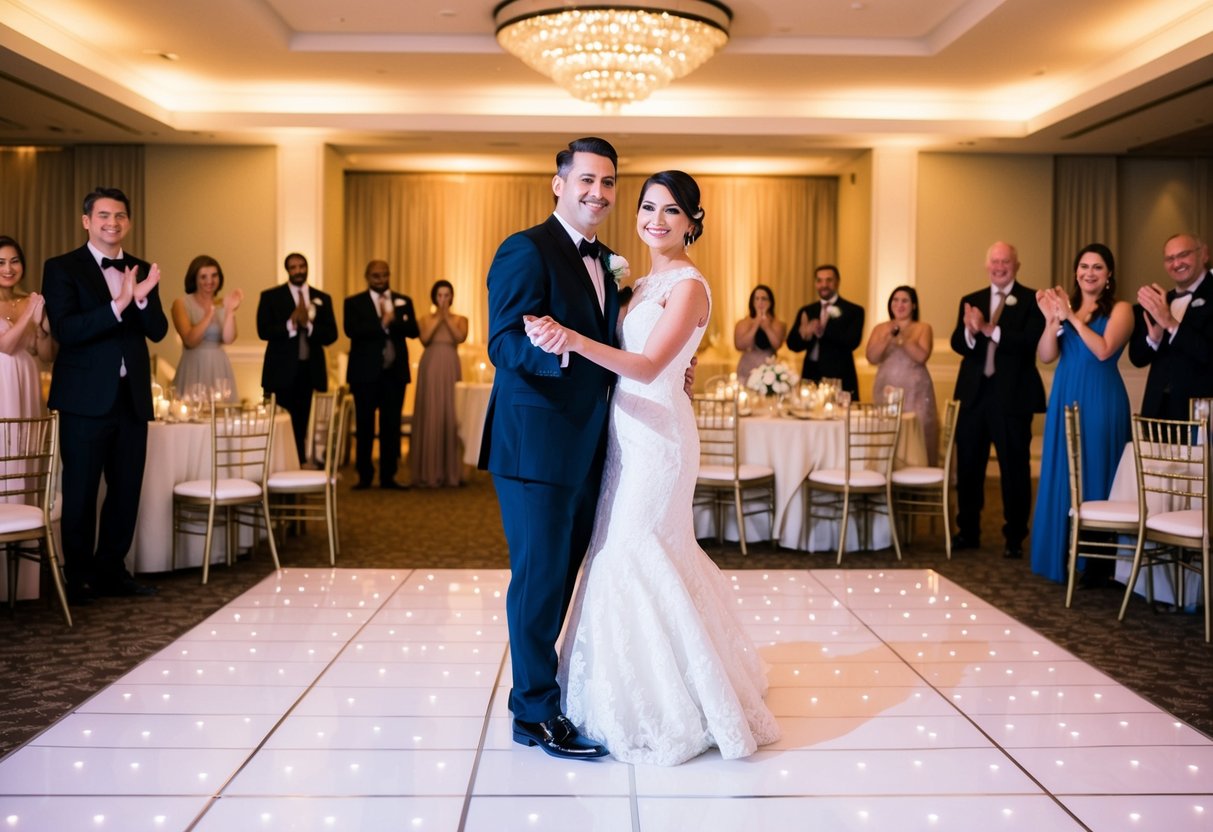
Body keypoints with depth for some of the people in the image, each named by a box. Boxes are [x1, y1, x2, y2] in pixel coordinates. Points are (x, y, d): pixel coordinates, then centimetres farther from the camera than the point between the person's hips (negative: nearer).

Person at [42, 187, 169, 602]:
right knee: (80, 491, 3)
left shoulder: (141, 270, 11)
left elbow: (158, 331, 2)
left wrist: (143, 298, -18)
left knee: (127, 490, 10)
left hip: (132, 397, 5)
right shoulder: (62, 268, -3)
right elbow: (65, 330, -16)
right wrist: (118, 304, -27)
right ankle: (79, 578, 15)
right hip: (86, 397, -5)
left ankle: (111, 570, 23)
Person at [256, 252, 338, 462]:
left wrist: (308, 325, -15)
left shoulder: (322, 298, 10)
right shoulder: (270, 296, 2)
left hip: (309, 370, 3)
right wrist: (290, 324, -21)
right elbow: (263, 331, -8)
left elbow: (331, 335, 1)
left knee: (301, 425, 9)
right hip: (281, 371, -3)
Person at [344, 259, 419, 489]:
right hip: (366, 372, -2)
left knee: (391, 426, 4)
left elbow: (413, 330, -2)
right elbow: (352, 330, -13)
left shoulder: (404, 301, 11)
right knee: (365, 426, 3)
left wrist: (393, 320, -18)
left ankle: (388, 476, 10)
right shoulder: (354, 302, 3)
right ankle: (364, 476, 12)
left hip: (395, 372, 2)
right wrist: (382, 324, -17)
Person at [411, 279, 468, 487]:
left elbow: (461, 337, -8)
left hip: (450, 369, 0)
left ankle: (451, 471, 0)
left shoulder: (460, 319, 12)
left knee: (450, 417, -4)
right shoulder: (426, 319, 12)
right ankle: (428, 471, -2)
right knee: (430, 417, -3)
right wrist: (438, 318, -6)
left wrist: (447, 318, -8)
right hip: (430, 368, 0)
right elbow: (424, 339, -7)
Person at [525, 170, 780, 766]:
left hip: (655, 434, -9)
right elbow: (623, 354, 12)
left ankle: (667, 709, 8)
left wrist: (574, 340, -33)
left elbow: (648, 365, -23)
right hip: (629, 431, 9)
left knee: (634, 554, -6)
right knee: (638, 553, 15)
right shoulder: (645, 283, 15)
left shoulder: (688, 286, -12)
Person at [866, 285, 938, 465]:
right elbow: (872, 358, -1)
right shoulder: (880, 329, 10)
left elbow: (921, 356, -11)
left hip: (915, 392, -2)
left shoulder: (923, 328, 3)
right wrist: (888, 337, -14)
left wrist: (901, 338, -18)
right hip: (886, 390, 2)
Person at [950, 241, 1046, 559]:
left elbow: (1030, 342, -16)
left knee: (1014, 468, 3)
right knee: (968, 465, 10)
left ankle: (1014, 537, 14)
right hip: (975, 393, 4)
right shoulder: (970, 301, 12)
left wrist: (990, 329, -26)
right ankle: (968, 531, 23)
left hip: (1012, 395, -4)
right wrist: (970, 331, -23)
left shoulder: (1031, 300, -2)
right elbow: (957, 344, -1)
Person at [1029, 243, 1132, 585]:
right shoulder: (1064, 305, 10)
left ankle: (1096, 561, 6)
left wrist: (1072, 317, -15)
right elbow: (1046, 356, 2)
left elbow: (1103, 350, -16)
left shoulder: (1120, 309, -1)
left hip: (1100, 402, -4)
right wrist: (1053, 319, -12)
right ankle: (1062, 556, 18)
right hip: (1065, 400, 4)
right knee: (1062, 475, 8)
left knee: (1094, 474, 0)